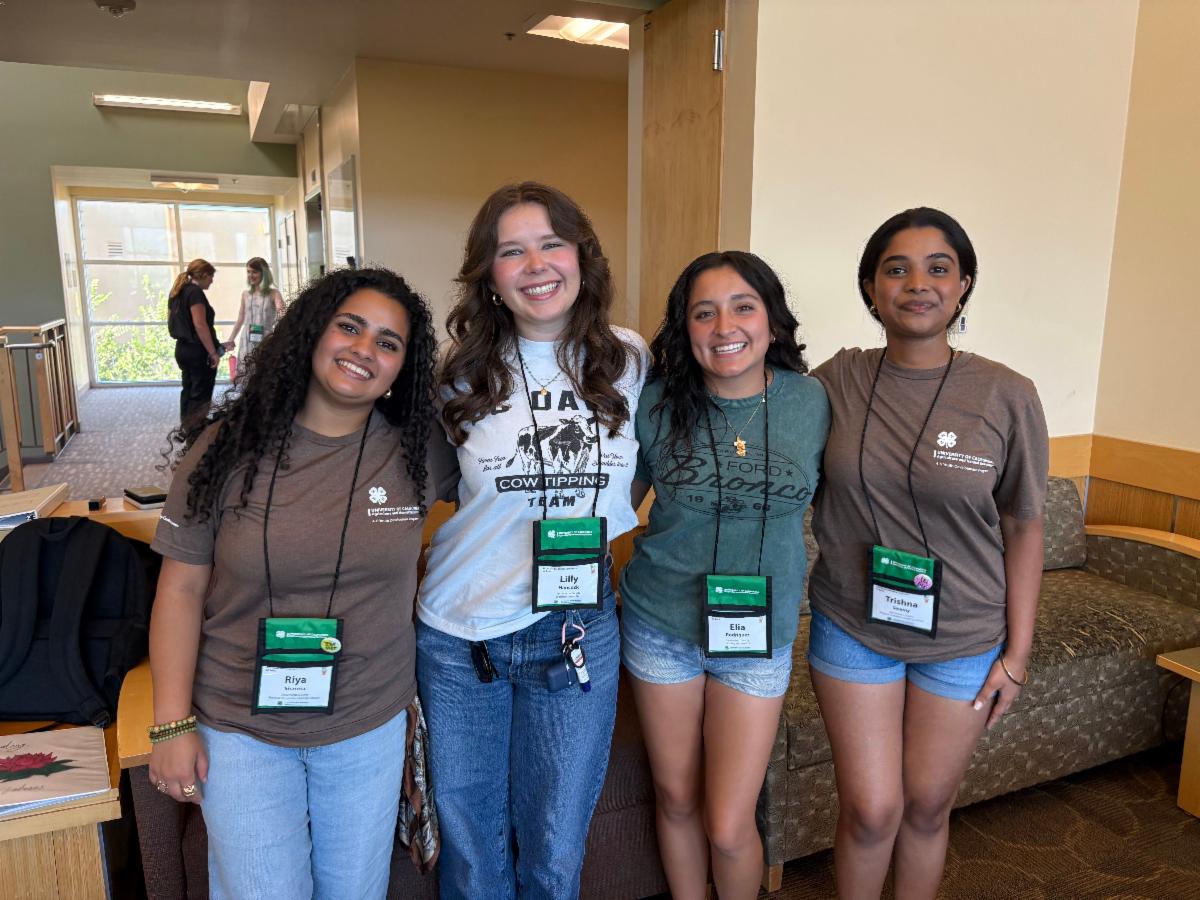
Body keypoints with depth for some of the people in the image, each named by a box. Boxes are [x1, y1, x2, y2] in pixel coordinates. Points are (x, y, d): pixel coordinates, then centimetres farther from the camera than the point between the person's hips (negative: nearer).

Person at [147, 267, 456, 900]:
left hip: (369, 724, 2)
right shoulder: (229, 447, -10)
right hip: (239, 728, -1)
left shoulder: (418, 452, -9)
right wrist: (172, 723, -6)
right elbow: (182, 588, -6)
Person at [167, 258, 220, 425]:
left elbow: (171, 321, 19)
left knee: (188, 391, 15)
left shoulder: (176, 292, 13)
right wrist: (213, 352, -20)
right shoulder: (195, 292, -14)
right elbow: (200, 325, -21)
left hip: (182, 348, 9)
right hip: (198, 351, -9)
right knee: (200, 395, -3)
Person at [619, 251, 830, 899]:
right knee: (676, 799, 17)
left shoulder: (811, 401, -7)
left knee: (728, 828, 3)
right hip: (660, 625, 1)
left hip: (760, 632, 0)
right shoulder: (656, 402, -10)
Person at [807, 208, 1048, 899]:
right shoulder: (838, 381, -7)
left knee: (928, 807, 16)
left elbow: (1022, 528, -2)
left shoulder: (1007, 396, -9)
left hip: (964, 639, 0)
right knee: (871, 809, 7)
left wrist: (1017, 652, -1)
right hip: (852, 626, 0)